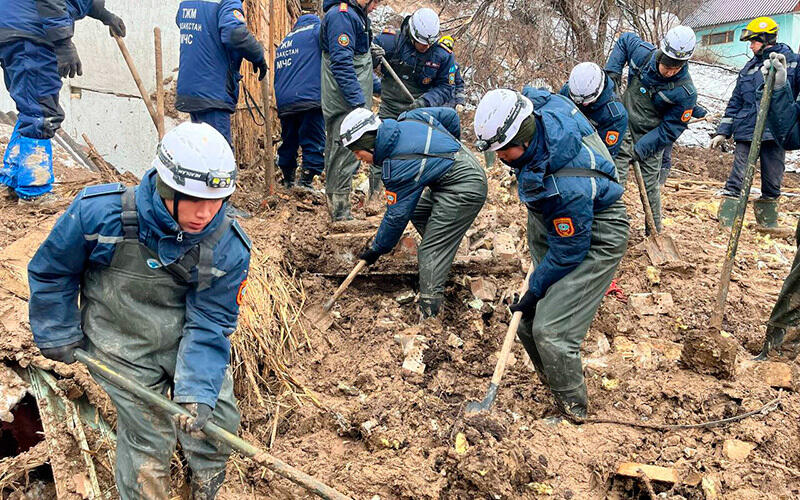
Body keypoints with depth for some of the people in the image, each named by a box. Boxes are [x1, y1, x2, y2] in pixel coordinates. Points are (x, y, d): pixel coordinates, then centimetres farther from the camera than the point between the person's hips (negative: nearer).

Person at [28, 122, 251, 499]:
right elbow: (51, 272, -6)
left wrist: (198, 392, -26)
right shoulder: (98, 212, -24)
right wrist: (58, 336, 2)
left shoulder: (228, 248, -20)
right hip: (124, 348, -2)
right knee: (149, 439, -2)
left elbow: (209, 324, -16)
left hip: (189, 338, 3)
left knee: (220, 420, 8)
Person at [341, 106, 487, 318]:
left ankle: (429, 312, -12)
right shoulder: (406, 119, 2)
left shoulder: (398, 165, -21)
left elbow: (397, 215, -15)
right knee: (417, 212, 21)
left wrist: (376, 249, -2)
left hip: (464, 190, -11)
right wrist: (452, 147, 28)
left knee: (431, 250, -11)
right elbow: (450, 115, 12)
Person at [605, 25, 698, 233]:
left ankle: (655, 233, 23)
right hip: (624, 126, 2)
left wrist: (642, 149, -22)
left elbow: (670, 129, -16)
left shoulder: (685, 92, -22)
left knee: (650, 185, 6)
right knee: (615, 179, -6)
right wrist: (613, 70, -1)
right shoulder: (643, 52, -13)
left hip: (650, 137, -2)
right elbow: (624, 40, 10)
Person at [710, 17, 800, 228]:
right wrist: (723, 131, 11)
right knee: (737, 178, -4)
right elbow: (735, 102, 16)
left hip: (776, 132, -2)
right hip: (746, 130, 2)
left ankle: (768, 222, 23)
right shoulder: (749, 68, 15)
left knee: (773, 180, 8)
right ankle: (727, 223, -2)